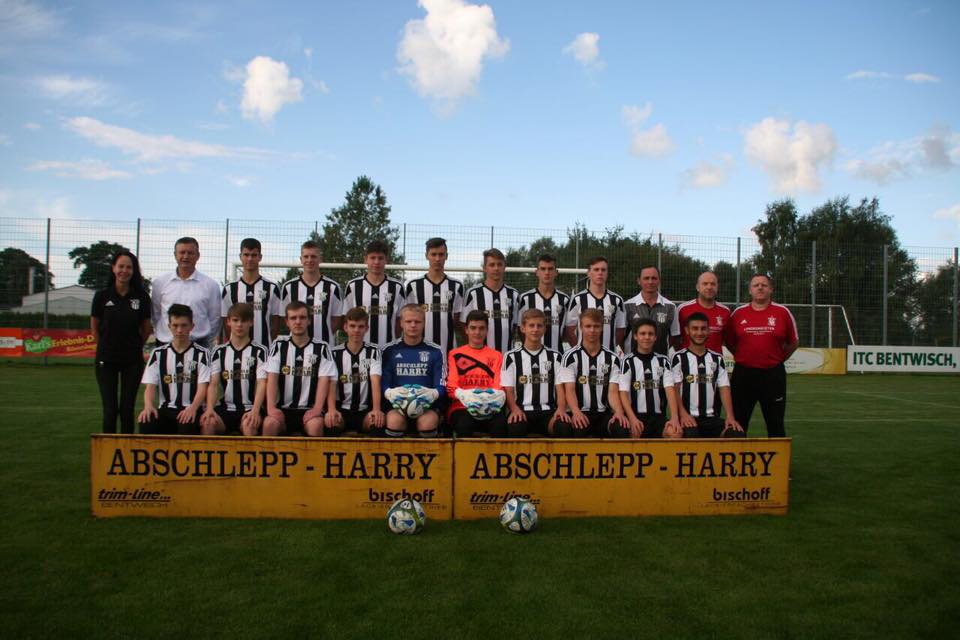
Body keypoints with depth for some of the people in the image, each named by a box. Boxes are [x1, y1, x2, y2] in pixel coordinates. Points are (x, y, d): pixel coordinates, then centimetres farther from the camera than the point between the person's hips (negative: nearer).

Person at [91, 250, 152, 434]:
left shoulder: (141, 296, -2)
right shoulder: (102, 295, -2)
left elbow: (146, 328, 8)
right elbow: (94, 327, 8)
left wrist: (135, 348, 9)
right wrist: (105, 348, 9)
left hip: (132, 359, 0)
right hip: (107, 359, 0)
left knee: (128, 409, 5)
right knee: (110, 409, 2)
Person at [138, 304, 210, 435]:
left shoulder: (201, 354, 4)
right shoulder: (158, 354, 12)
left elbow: (203, 386, -5)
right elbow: (150, 386, 5)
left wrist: (193, 408, -25)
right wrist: (148, 405, -17)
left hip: (190, 410, -2)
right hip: (166, 410, 3)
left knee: (187, 427, -36)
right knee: (146, 423, -29)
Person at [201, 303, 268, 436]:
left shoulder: (259, 351, 5)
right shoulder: (219, 352, 13)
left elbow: (262, 383, -6)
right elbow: (213, 384, 2)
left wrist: (255, 410, -22)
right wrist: (210, 409, -16)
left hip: (250, 408, -2)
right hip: (225, 409, 2)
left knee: (249, 425, -36)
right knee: (207, 422, -30)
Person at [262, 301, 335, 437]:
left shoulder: (321, 348, 6)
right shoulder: (279, 345, 10)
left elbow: (323, 381, -3)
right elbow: (272, 379, 0)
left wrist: (317, 408, -19)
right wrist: (271, 407, -16)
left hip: (309, 409, -1)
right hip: (283, 409, 1)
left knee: (316, 424, -33)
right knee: (270, 423, -30)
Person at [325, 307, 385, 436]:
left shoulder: (373, 352, 3)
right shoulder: (335, 353, 4)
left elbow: (375, 382, -12)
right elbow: (331, 384, -8)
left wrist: (376, 409, -30)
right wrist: (331, 409, -29)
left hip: (365, 410, 0)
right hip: (342, 410, 1)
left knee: (378, 421, -35)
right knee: (329, 421, -34)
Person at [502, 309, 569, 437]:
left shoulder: (555, 357, 15)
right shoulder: (512, 357, 9)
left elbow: (560, 387, 9)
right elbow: (508, 390, 4)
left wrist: (561, 408, -12)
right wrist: (515, 409, -17)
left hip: (548, 411, 2)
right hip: (522, 411, -1)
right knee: (515, 427, -37)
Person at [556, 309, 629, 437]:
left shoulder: (612, 358, 10)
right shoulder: (571, 357, 3)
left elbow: (613, 391, 2)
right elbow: (569, 390, -6)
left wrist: (619, 412, -19)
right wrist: (576, 412, -27)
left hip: (603, 413, 2)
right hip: (580, 413, -2)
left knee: (622, 429, -31)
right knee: (563, 427, -36)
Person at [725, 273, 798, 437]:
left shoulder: (783, 312, 1)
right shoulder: (738, 313, 4)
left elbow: (793, 342, 11)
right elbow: (729, 342, 13)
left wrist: (778, 358, 6)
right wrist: (743, 357, 7)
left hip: (773, 374, -1)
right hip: (743, 374, 1)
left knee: (775, 423, 7)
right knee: (738, 423, 7)